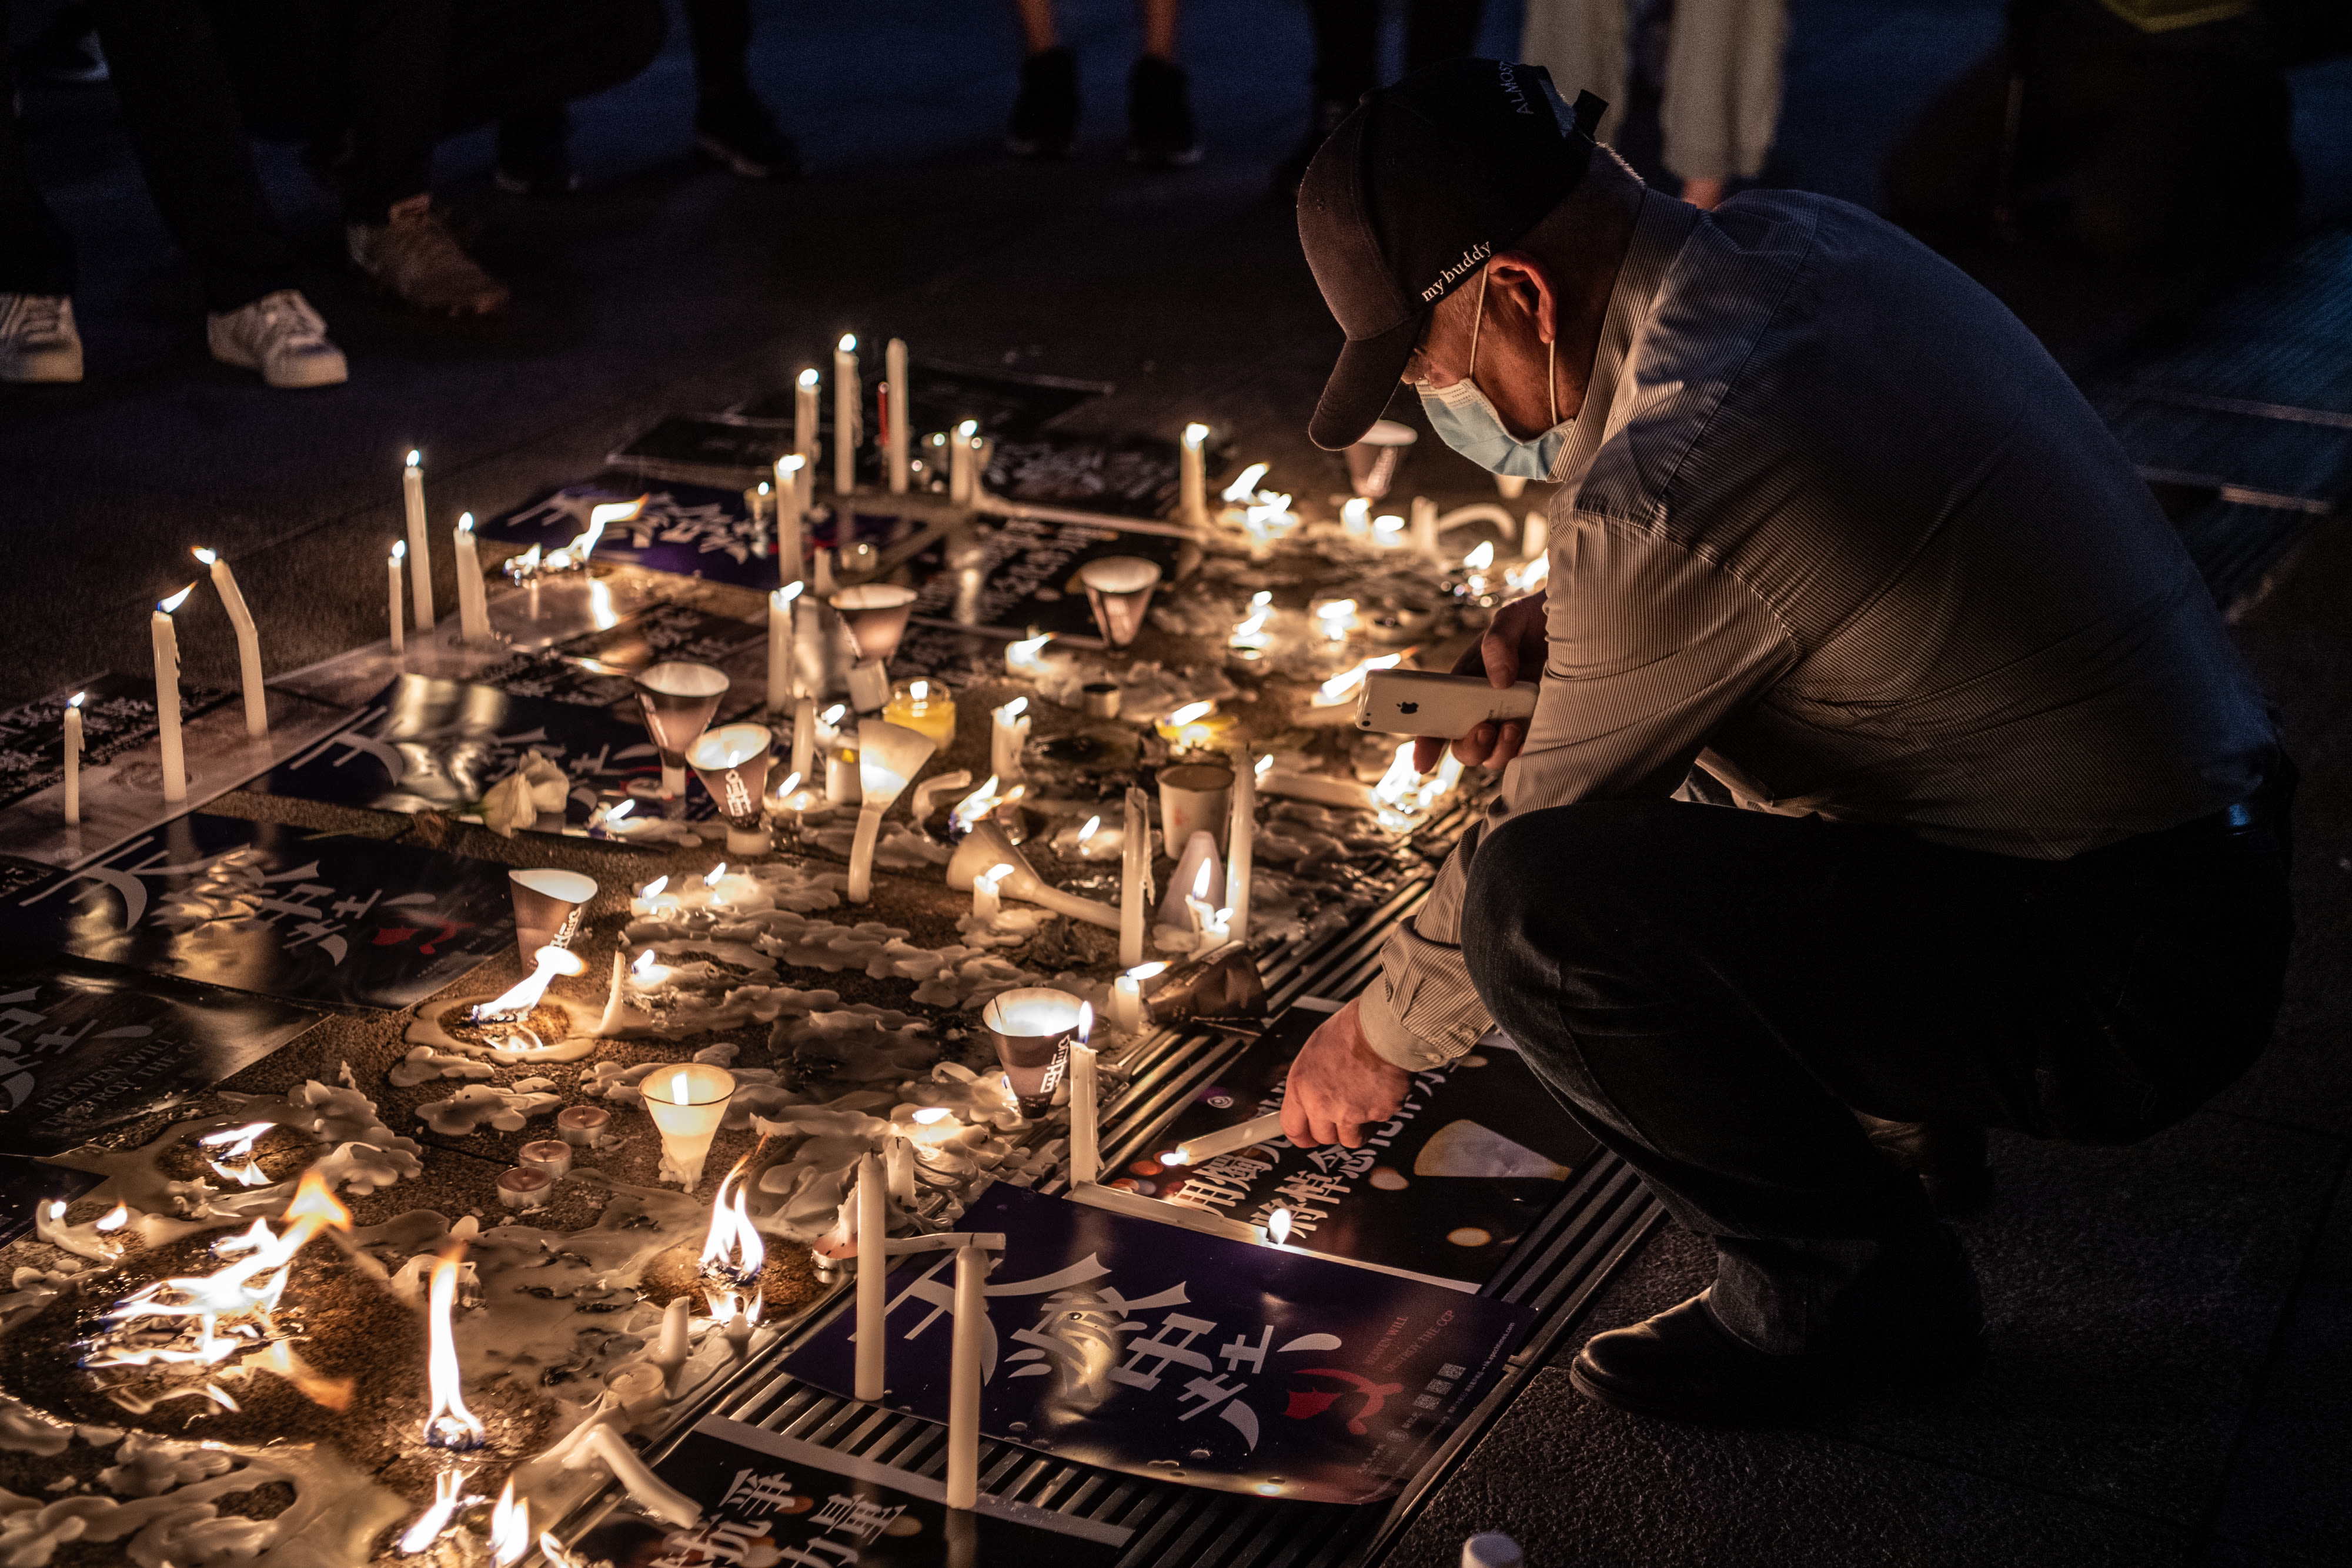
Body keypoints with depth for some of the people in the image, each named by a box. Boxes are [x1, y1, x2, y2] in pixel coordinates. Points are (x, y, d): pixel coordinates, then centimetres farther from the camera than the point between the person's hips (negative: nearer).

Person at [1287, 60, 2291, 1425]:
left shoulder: (1669, 484, -25)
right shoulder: (1799, 239, 1)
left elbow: (1537, 864, -11)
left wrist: (1383, 1035, 7)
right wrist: (1554, 623, 7)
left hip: (2124, 993, -9)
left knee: (1544, 904, -24)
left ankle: (1852, 1287, -3)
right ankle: (1883, 1089, 21)